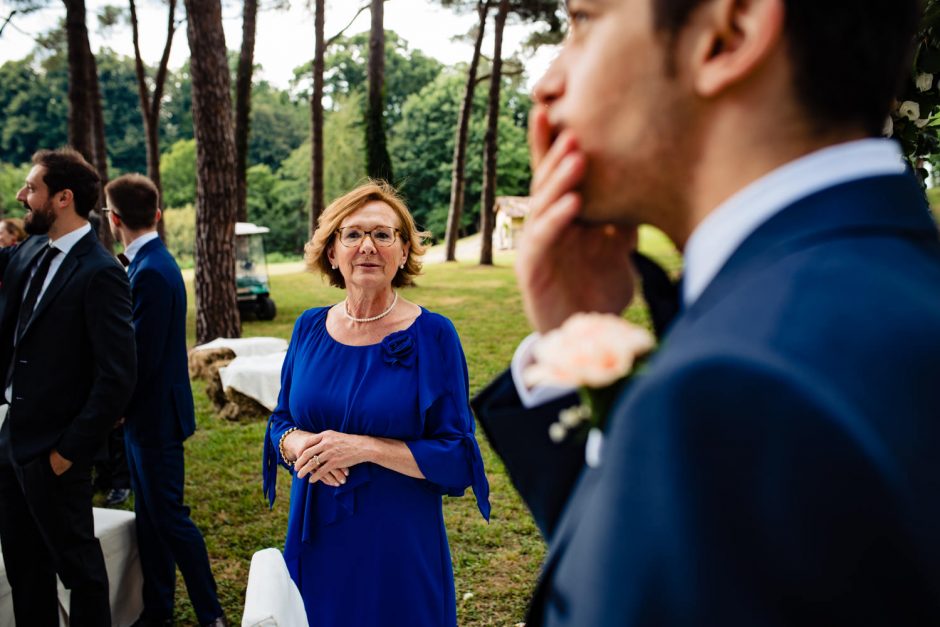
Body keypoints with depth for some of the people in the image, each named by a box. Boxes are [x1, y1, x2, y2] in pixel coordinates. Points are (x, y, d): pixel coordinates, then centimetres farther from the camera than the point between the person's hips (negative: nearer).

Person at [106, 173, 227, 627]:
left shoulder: (151, 272, -21)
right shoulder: (150, 262, 8)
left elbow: (143, 355, -22)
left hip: (155, 417, -9)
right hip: (144, 416, 9)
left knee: (169, 517, 0)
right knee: (149, 517, 16)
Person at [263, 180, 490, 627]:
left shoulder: (433, 335, -12)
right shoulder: (310, 328, 1)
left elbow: (459, 459, -12)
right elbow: (280, 422, 9)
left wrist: (365, 448, -23)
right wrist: (297, 443, -14)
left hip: (401, 548, -3)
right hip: (315, 543, 4)